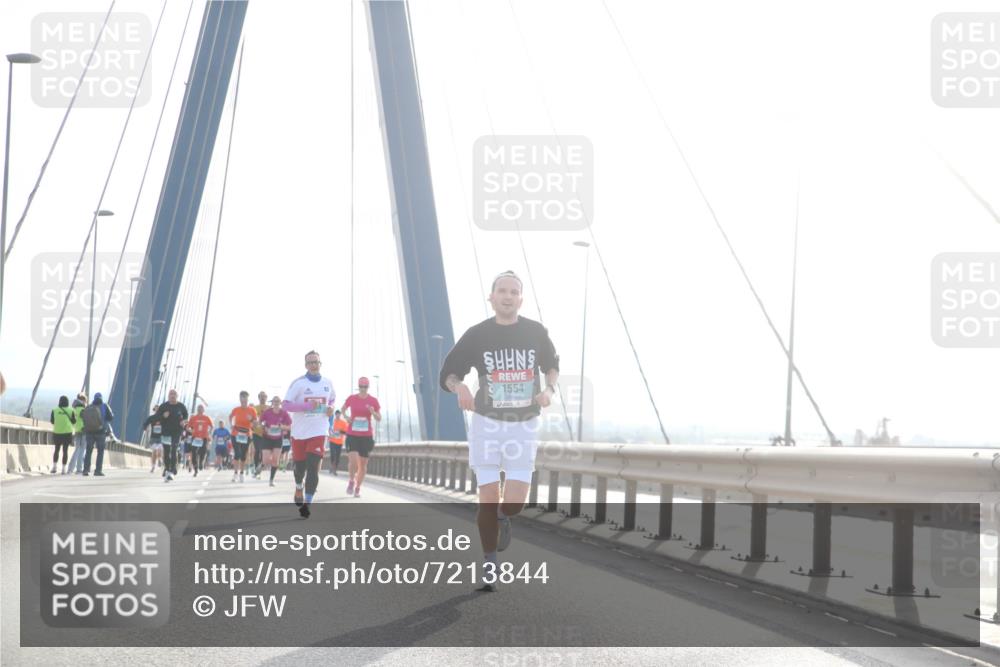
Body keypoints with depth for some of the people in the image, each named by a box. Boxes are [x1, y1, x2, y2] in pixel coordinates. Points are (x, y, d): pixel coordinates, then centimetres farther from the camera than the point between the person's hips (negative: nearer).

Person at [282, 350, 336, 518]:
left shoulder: (327, 383, 4)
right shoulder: (298, 383, -9)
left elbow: (332, 399, 23)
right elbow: (285, 405, -15)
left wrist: (331, 408, 0)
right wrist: (307, 405, -25)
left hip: (319, 432, 1)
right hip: (300, 432, -1)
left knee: (313, 468, -12)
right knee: (300, 466, 14)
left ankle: (307, 504, -10)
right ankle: (299, 488, 47)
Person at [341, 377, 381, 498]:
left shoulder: (373, 401, 0)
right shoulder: (351, 398, 0)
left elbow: (379, 419, 5)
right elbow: (343, 409, 19)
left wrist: (373, 412, -16)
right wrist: (346, 417, -2)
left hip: (367, 436, 1)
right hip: (352, 435, -1)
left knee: (363, 464, 6)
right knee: (353, 461, -18)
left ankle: (358, 488, 25)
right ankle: (351, 481, 10)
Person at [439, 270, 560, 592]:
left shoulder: (536, 332, -4)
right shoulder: (477, 335, -7)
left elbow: (552, 365, 14)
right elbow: (448, 373, -1)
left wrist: (549, 388, -6)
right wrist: (459, 386, -24)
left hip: (524, 425, 1)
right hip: (487, 423, -1)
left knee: (513, 503, -7)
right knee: (488, 499, -3)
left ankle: (502, 517, 31)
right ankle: (489, 566, 14)